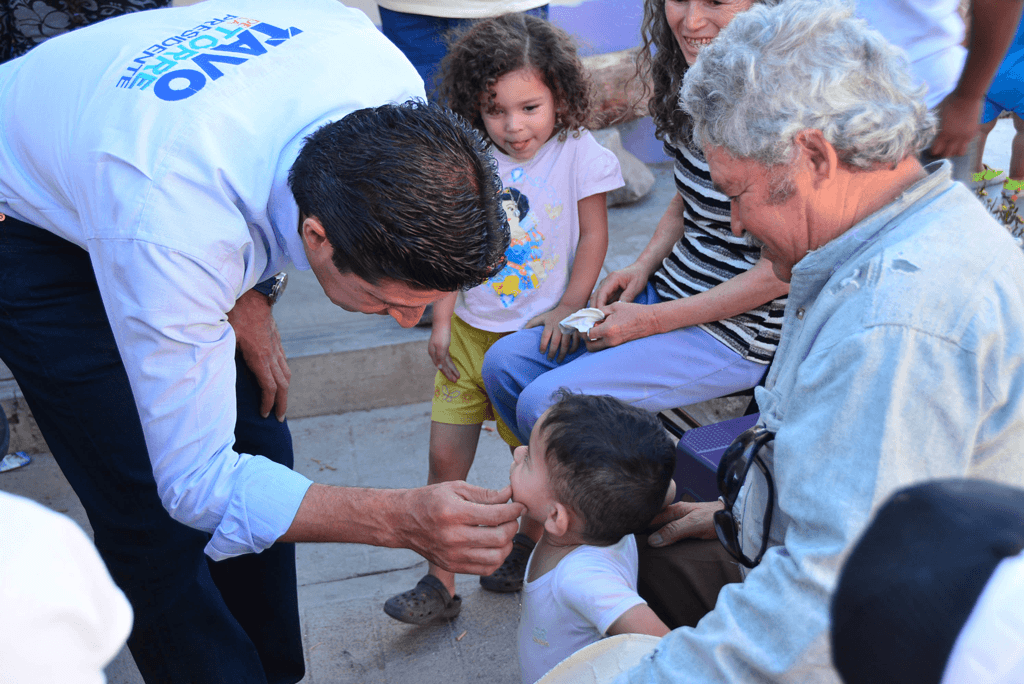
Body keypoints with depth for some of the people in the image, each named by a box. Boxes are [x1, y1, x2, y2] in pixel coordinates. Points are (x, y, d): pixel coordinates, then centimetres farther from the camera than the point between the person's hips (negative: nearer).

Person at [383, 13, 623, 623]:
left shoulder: (578, 154, -8)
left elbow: (593, 236, -4)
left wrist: (568, 310, -11)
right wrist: (442, 320, 1)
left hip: (536, 336, -3)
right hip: (470, 330, 3)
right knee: (446, 454, 2)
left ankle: (530, 545, 38)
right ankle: (440, 583, 14)